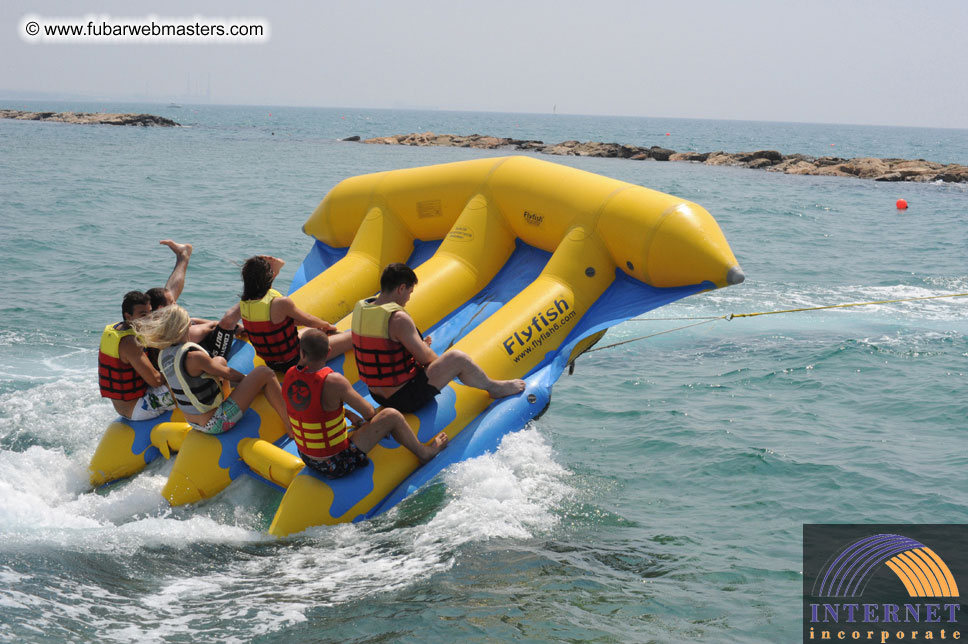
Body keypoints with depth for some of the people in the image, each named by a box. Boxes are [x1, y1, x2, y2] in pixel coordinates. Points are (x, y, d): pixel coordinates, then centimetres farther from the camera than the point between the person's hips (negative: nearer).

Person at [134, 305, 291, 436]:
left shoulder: (163, 356, -2)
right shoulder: (193, 356, -28)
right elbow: (226, 374, -12)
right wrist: (247, 377, 9)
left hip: (193, 422, 9)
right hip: (216, 423, -9)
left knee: (220, 360, 25)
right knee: (264, 373, -6)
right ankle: (290, 428, 4)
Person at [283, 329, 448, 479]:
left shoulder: (290, 375, -7)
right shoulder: (333, 382, -27)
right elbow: (368, 412, -12)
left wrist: (348, 414, 16)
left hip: (307, 459, 7)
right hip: (338, 464, -7)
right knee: (391, 416, 3)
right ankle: (424, 452, 28)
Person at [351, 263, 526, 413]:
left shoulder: (360, 309, 1)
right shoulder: (398, 319, -25)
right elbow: (425, 358, -16)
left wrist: (419, 344, 13)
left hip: (377, 395, 9)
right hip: (405, 398, -9)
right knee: (457, 358, -3)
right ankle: (492, 387, 23)